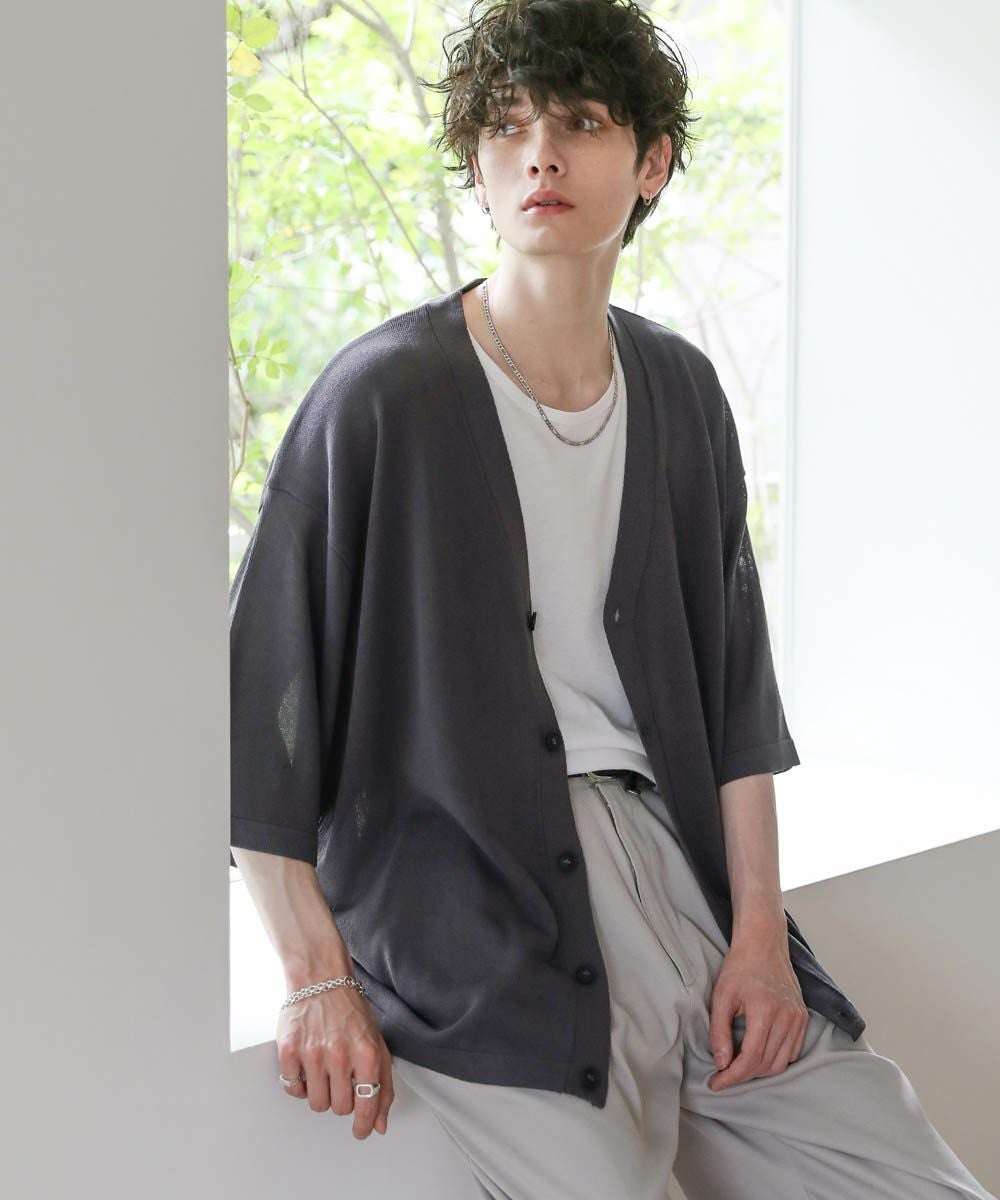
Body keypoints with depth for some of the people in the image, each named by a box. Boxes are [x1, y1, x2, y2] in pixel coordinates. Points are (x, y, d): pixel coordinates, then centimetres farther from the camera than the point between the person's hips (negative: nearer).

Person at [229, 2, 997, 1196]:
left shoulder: (680, 391, 9)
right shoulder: (383, 395, -8)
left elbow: (734, 685, 13)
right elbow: (258, 701, -7)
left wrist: (758, 930, 5)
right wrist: (318, 980, -9)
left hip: (671, 867, 5)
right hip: (468, 912, -5)